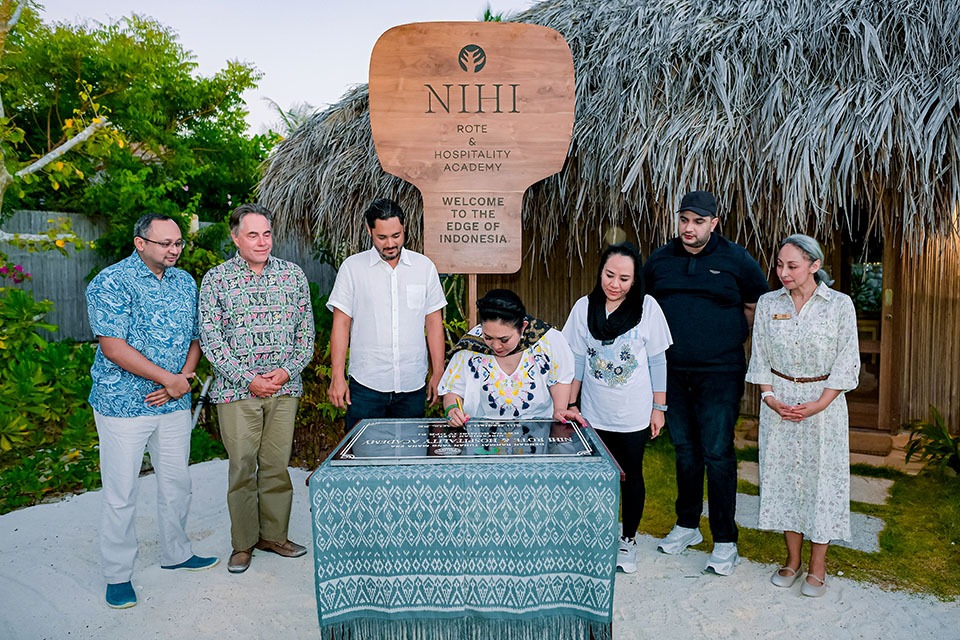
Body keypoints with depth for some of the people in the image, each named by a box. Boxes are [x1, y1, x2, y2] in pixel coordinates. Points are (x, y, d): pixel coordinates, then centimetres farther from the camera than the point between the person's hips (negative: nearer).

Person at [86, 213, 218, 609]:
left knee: (177, 483, 16)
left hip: (174, 403, 6)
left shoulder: (184, 282, 8)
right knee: (121, 492, 4)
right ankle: (118, 575, 20)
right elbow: (114, 347, -19)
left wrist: (183, 378, -7)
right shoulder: (111, 282, -12)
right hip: (123, 405, -6)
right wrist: (169, 378, -16)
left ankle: (176, 553, 34)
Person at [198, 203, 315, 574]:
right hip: (237, 390, -2)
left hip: (285, 388, 2)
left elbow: (306, 332, 6)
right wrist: (249, 379, -13)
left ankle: (274, 535, 26)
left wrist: (287, 370, -9)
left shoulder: (293, 275, 5)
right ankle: (243, 543, 21)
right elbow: (210, 339, -5)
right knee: (242, 468, 5)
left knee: (277, 465, 10)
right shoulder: (216, 279, -1)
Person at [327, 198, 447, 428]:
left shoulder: (424, 266, 6)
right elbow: (341, 324, 1)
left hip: (413, 385, 2)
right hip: (365, 386, -1)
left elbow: (434, 323, 8)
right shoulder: (352, 267, 1)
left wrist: (438, 374, 4)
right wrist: (337, 376, -4)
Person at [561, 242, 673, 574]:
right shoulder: (585, 307, -2)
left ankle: (628, 540, 29)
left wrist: (659, 408, -1)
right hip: (594, 413, 2)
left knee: (631, 475, 11)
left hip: (635, 414, -1)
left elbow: (657, 362, -2)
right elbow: (577, 360, 5)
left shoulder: (647, 307, -7)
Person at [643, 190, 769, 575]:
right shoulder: (659, 260, 6)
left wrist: (731, 338, 4)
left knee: (717, 454, -3)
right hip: (672, 373, 4)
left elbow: (757, 306, 9)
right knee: (685, 451, 14)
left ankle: (725, 540, 10)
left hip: (719, 374, -3)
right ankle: (687, 525, 30)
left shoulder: (736, 260, -2)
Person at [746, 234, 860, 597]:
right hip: (778, 403, 3)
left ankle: (817, 566, 18)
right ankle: (793, 559, 24)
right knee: (782, 475, 8)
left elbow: (847, 362, -6)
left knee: (822, 477, 3)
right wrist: (769, 397, -8)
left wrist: (818, 404, -14)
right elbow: (760, 357, 5)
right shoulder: (768, 304, 1)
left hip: (824, 404, -2)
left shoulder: (839, 304, -7)